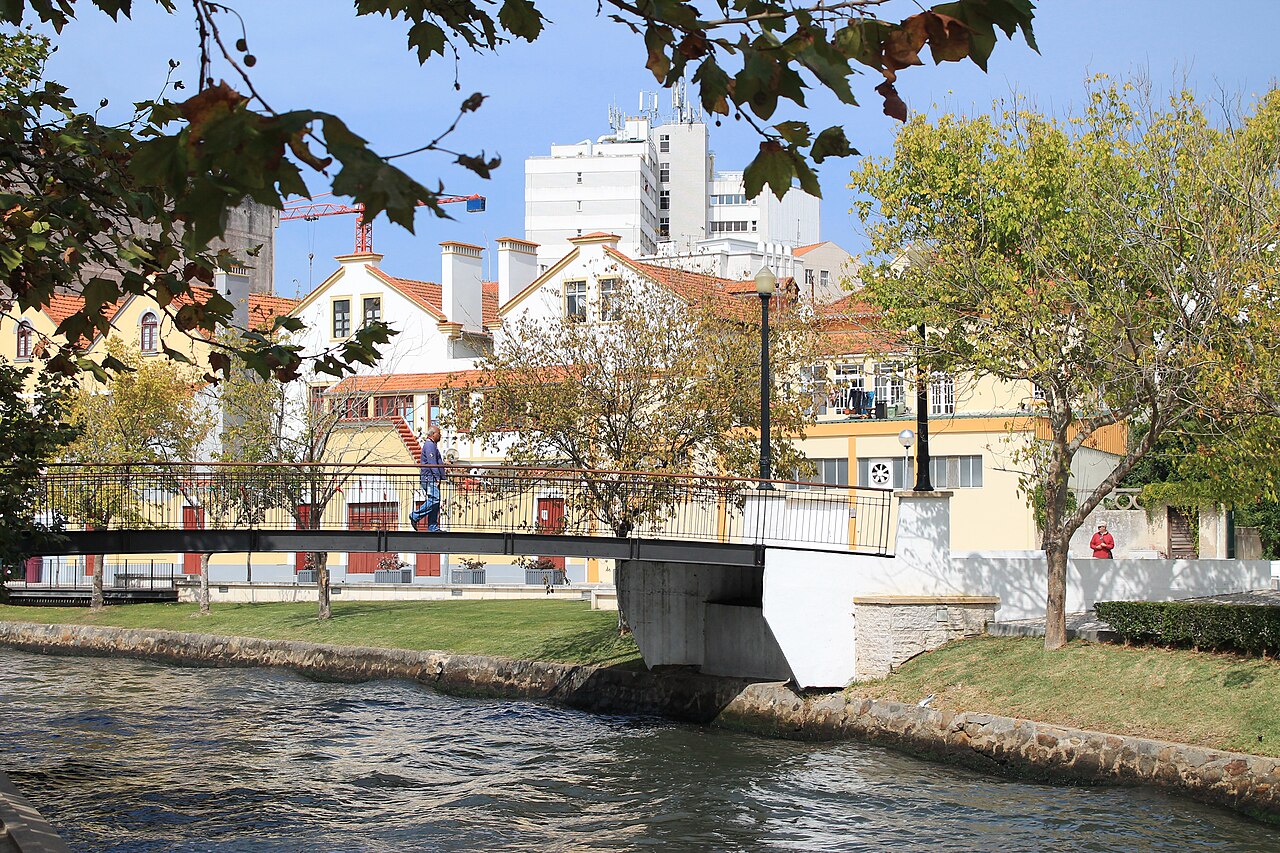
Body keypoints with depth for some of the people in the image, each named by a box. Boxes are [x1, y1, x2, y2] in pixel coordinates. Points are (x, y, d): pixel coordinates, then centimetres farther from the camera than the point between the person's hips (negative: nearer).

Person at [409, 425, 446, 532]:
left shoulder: (432, 445, 24)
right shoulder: (430, 445, -10)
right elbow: (432, 463, -18)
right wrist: (437, 477, -20)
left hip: (432, 479, 11)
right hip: (429, 478, -11)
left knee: (434, 502, 7)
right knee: (434, 499, -17)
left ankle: (433, 527, 6)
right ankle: (415, 516, -9)